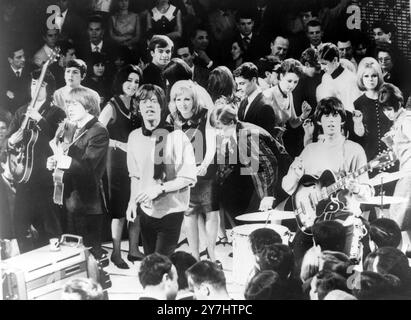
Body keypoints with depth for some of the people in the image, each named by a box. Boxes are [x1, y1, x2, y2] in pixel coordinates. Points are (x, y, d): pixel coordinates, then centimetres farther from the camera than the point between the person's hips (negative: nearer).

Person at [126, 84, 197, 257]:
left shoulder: (176, 137, -12)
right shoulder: (134, 137, 2)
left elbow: (189, 178, -11)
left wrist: (160, 188, -20)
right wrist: (133, 201, 2)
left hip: (171, 211, -4)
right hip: (145, 210, 4)